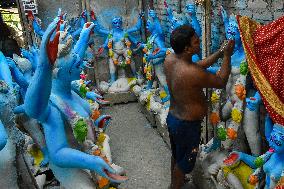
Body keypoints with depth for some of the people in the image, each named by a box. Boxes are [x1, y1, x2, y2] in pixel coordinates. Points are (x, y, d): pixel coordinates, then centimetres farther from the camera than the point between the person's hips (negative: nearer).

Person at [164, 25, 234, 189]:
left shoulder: (170, 59, -9)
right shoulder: (192, 73, -33)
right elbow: (221, 82, -17)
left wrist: (219, 53, 1)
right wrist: (227, 56, -10)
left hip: (173, 118, 8)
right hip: (187, 125, -8)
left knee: (176, 155, 29)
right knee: (184, 162, 16)